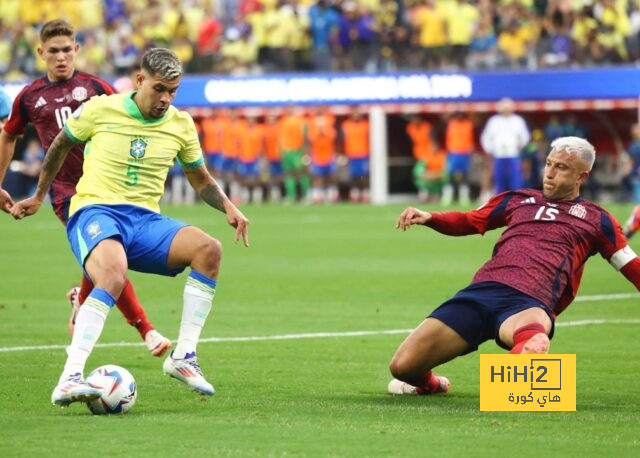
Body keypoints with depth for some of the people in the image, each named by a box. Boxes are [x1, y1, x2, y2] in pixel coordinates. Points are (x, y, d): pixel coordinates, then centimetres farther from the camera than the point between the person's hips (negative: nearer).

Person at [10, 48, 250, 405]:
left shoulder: (181, 125, 8)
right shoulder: (100, 110, -1)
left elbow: (202, 180, 22)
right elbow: (61, 144, 18)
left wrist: (229, 207, 2)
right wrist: (39, 196, 26)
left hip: (145, 220, 4)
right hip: (94, 212, -4)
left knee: (209, 249, -25)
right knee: (114, 277, -38)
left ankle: (183, 357, -17)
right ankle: (69, 379, -43)